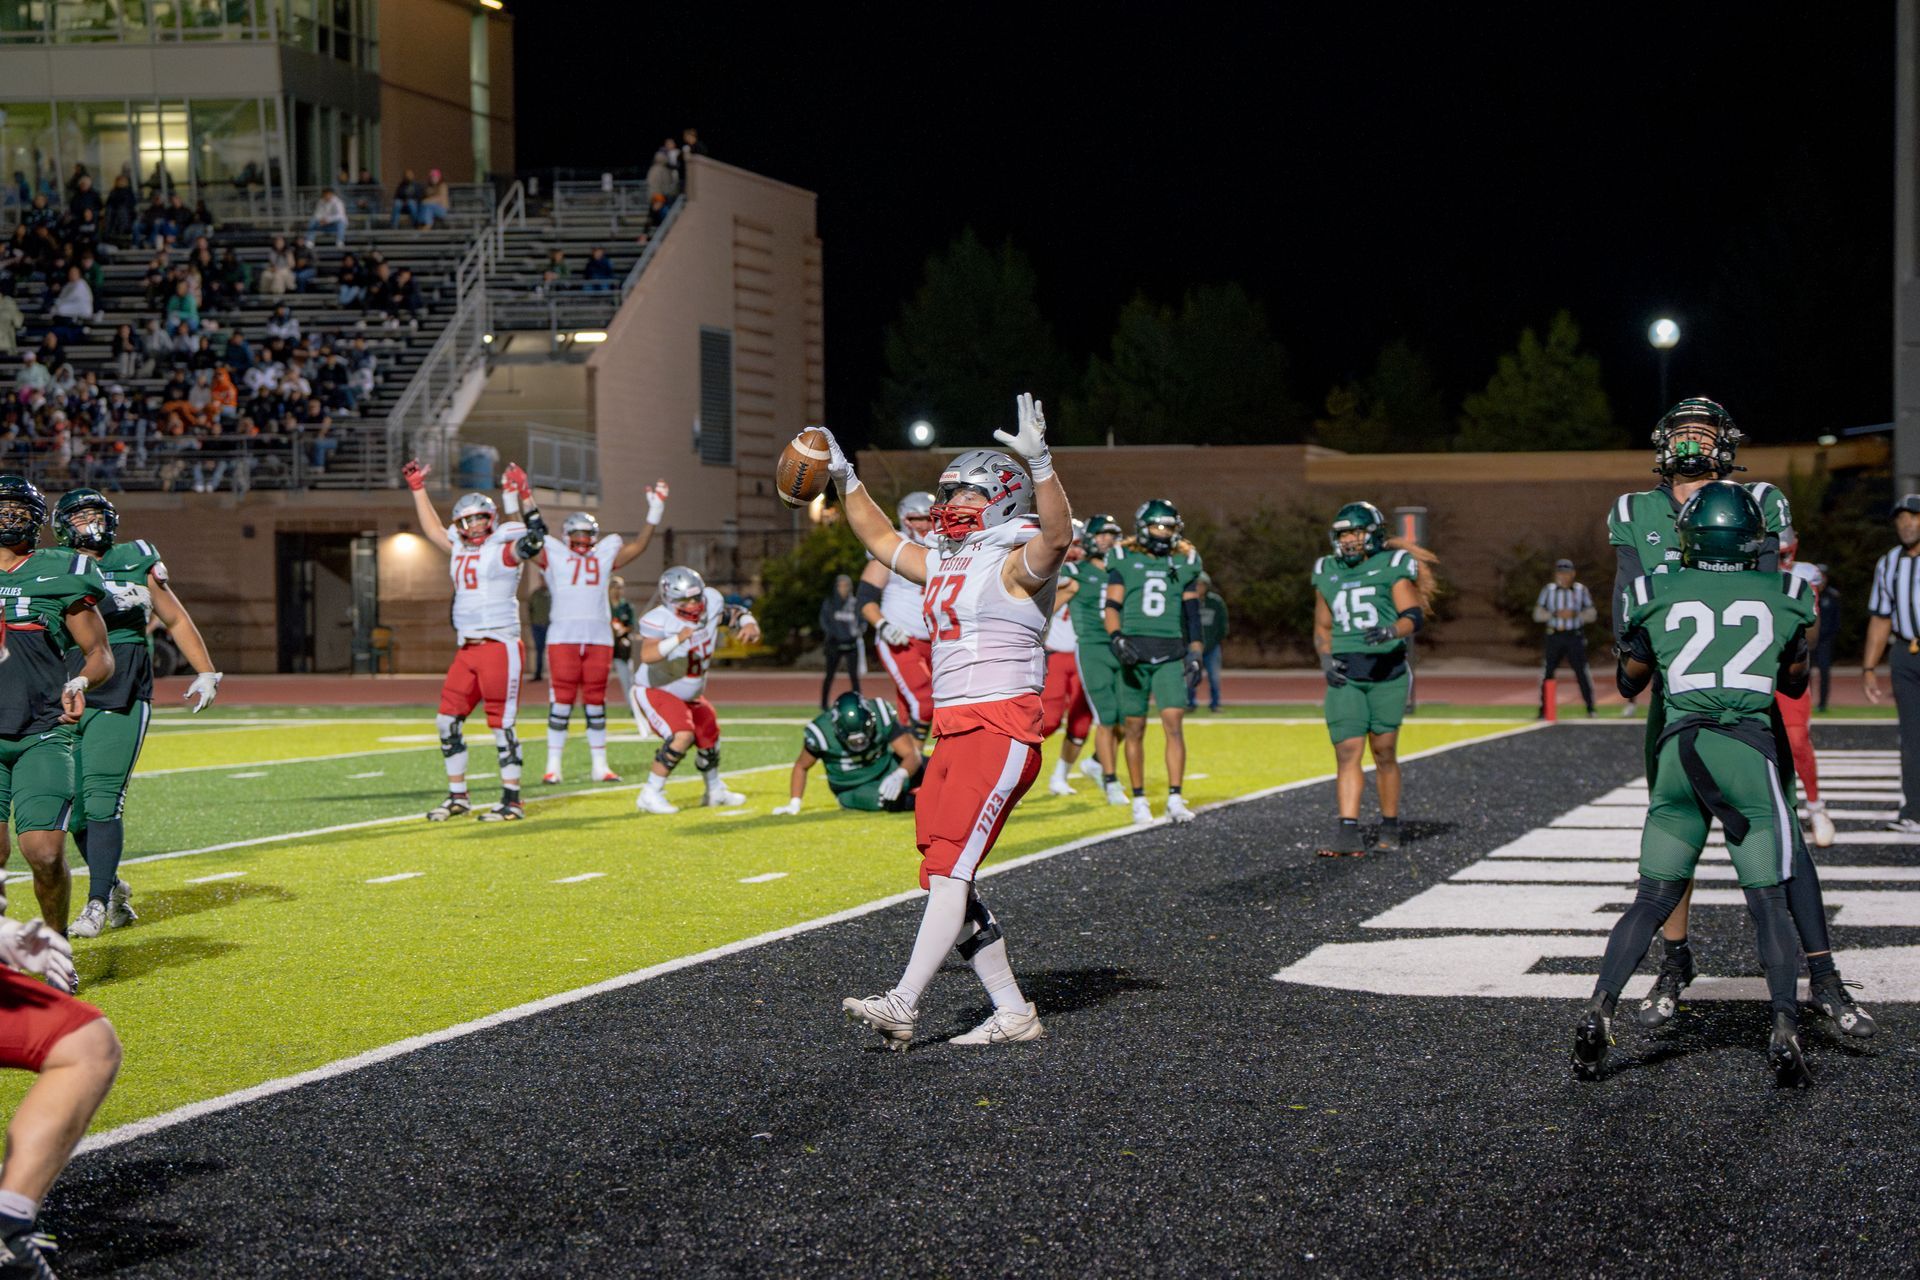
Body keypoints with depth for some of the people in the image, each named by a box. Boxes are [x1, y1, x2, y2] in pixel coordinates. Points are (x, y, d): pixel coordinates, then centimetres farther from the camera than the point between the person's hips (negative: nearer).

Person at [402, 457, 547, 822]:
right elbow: (433, 530, 33)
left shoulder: (503, 548, -5)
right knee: (448, 720, 7)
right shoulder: (460, 549, 17)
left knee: (501, 725, -5)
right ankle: (457, 797, 17)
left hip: (500, 646, -8)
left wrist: (523, 499, -30)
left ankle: (512, 801, 0)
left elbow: (534, 539, -23)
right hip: (468, 650, 8)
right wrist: (418, 489, 33)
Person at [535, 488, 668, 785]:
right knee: (562, 701, -5)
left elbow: (638, 546, 17)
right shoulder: (552, 556, 9)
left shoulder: (605, 556, 16)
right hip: (563, 637, -3)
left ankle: (600, 765, 12)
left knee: (596, 701, 7)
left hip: (599, 638, 3)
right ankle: (553, 766, 0)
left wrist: (654, 514, 10)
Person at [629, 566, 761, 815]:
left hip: (690, 695, 8)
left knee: (709, 739, 21)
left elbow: (736, 613, 6)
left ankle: (716, 791, 47)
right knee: (682, 736, -28)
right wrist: (677, 639, -58)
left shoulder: (710, 604, -12)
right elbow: (647, 656, -45)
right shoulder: (660, 619, -30)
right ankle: (650, 795, -20)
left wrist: (748, 624, -16)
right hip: (656, 692, -8)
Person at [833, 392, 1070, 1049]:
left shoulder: (1019, 563, -6)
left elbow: (1057, 535, -29)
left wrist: (1039, 463, -40)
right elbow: (882, 539, 35)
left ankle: (902, 1006, -20)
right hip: (953, 730, 9)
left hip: (1001, 729, -9)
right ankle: (1012, 1012, 9)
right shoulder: (947, 563, 19)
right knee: (947, 877, 5)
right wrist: (845, 481, 30)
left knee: (949, 868, -15)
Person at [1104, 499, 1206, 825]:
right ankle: (1139, 800, 13)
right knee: (1134, 729, 3)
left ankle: (1175, 800, -11)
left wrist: (1195, 656, 4)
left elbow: (1192, 615, 10)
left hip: (1170, 655, 1)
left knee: (1174, 724, -11)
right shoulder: (1124, 561, 3)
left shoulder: (1184, 563, 8)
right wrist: (1116, 639, -18)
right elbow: (1112, 607, -1)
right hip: (1133, 651, -1)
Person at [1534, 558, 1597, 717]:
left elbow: (1592, 614, 2)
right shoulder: (1548, 590, 4)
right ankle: (1543, 709, 4)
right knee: (1547, 672, -3)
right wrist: (1556, 614, -17)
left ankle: (1590, 708, 8)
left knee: (1582, 672, -2)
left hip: (1575, 637, -1)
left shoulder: (1581, 590, 3)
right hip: (1554, 637, 1)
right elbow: (1537, 614, 0)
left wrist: (1575, 615, -17)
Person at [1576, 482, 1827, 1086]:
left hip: (1679, 752, 1)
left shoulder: (1658, 595, 10)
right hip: (1749, 751, -1)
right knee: (1769, 904, 5)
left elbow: (1631, 680, 24)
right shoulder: (1784, 596, 11)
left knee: (1652, 899, 9)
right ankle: (1785, 1030, -8)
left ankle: (1599, 1011, -4)